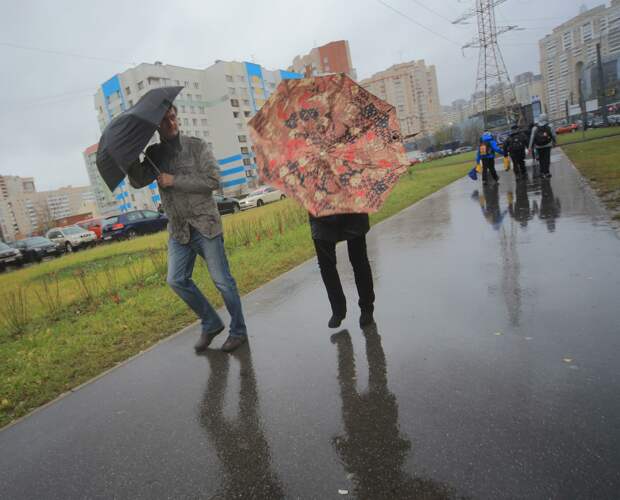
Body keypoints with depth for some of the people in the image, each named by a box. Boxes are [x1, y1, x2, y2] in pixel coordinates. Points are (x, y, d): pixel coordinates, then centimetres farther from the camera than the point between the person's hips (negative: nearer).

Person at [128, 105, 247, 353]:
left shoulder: (196, 146, -2)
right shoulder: (154, 154, 10)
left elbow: (213, 180, -12)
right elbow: (137, 182, -1)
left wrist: (174, 181, -13)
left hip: (205, 224, -4)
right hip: (178, 229, 5)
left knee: (222, 281, -1)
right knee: (177, 280, 0)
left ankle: (238, 331, 15)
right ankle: (211, 324, 19)